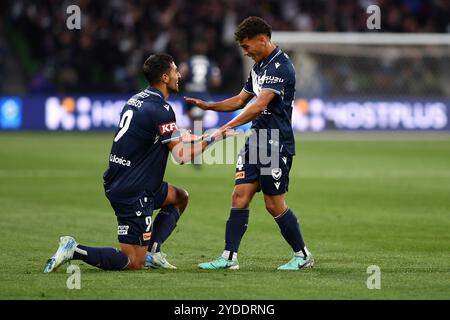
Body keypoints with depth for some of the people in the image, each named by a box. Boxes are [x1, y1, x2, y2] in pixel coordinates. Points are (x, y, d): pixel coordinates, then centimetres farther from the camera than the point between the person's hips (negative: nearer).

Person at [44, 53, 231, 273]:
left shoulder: (137, 99, 9)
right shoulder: (160, 110, -17)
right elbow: (182, 156, -17)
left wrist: (179, 139, 20)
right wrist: (213, 138, -5)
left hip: (116, 183, 9)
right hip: (132, 193, -9)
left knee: (180, 197, 26)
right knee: (134, 263, -4)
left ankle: (151, 251, 15)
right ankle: (74, 251, -12)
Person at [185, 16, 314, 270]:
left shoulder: (280, 66, -17)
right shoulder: (259, 66, 15)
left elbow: (258, 106, -26)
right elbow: (241, 100, 24)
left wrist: (227, 128, -31)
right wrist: (209, 106, 9)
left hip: (276, 144, -9)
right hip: (256, 142, 9)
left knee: (275, 204, -2)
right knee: (240, 196, 1)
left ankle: (303, 255, 13)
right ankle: (230, 257, 0)